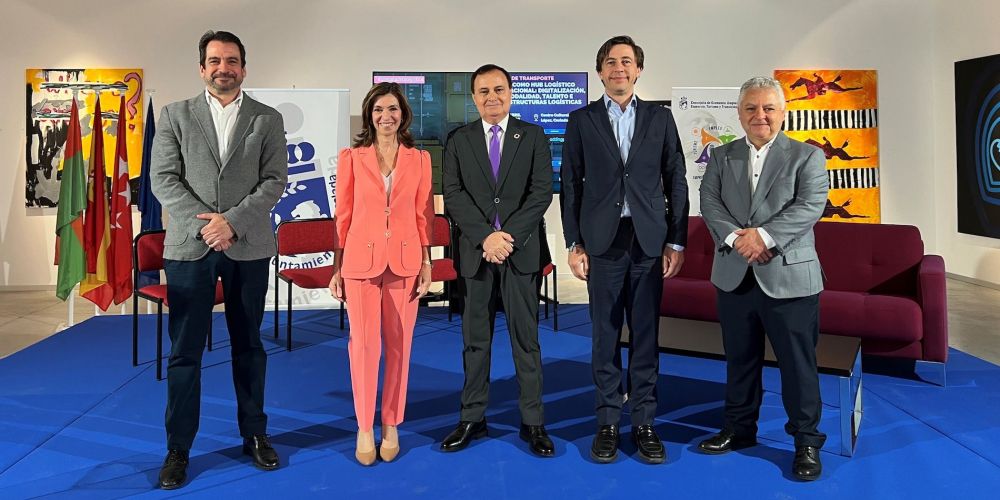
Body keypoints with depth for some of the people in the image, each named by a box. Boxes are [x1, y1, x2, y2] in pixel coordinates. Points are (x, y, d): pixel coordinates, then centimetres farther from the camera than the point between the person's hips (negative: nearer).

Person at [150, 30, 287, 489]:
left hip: (248, 247, 0)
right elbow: (163, 179, 0)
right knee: (184, 351, 3)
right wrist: (203, 223, -12)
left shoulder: (267, 119, 6)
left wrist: (232, 221, -14)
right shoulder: (175, 115, 7)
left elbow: (274, 181, -3)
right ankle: (178, 448, 14)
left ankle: (255, 434, 23)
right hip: (189, 245, 0)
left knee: (248, 346, 10)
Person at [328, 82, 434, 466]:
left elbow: (423, 215, 7)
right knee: (364, 344, -2)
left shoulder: (419, 160, 6)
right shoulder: (351, 158, 3)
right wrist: (337, 268, 2)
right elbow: (343, 216, 4)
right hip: (361, 259, -1)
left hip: (404, 261, 1)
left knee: (398, 345, 6)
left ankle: (391, 424, 20)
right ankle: (364, 428, 13)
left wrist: (426, 263, 1)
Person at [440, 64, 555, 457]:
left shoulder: (533, 136, 5)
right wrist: (486, 236, -14)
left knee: (526, 337, 4)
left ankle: (532, 422, 13)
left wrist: (509, 235, -14)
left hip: (522, 250, -1)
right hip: (476, 250, 1)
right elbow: (453, 196, -1)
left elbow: (541, 192, -4)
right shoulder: (459, 140, 8)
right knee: (475, 339, 8)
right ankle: (472, 418, 18)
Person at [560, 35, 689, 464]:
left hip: (649, 243, 1)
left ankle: (644, 422, 16)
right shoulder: (582, 120, 5)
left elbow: (676, 183, 7)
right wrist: (574, 244, -3)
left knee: (645, 336, 5)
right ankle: (607, 422, 16)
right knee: (605, 336, 5)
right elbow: (570, 185, 3)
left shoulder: (660, 118, 8)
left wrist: (676, 242, 1)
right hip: (602, 242, 0)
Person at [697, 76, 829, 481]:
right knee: (739, 359, 15)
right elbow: (709, 201, -1)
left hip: (789, 278, -3)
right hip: (734, 277, 3)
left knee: (798, 363, 3)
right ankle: (739, 429, 31)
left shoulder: (807, 156, 1)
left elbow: (810, 206, -11)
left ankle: (807, 441, 19)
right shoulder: (721, 156, 10)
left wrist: (764, 235, -22)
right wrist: (734, 237, -17)